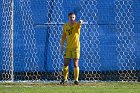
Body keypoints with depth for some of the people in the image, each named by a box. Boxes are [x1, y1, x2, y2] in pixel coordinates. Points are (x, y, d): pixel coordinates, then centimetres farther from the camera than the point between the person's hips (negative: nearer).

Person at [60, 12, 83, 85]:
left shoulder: (76, 24, -6)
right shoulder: (65, 26, 6)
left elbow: (79, 24, -31)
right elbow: (63, 36, 15)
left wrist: (80, 22, -54)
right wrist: (61, 44, 6)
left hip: (76, 47, -3)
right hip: (68, 47, 4)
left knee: (76, 64, -5)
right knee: (65, 64, 5)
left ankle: (76, 79, 2)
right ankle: (65, 78, 19)